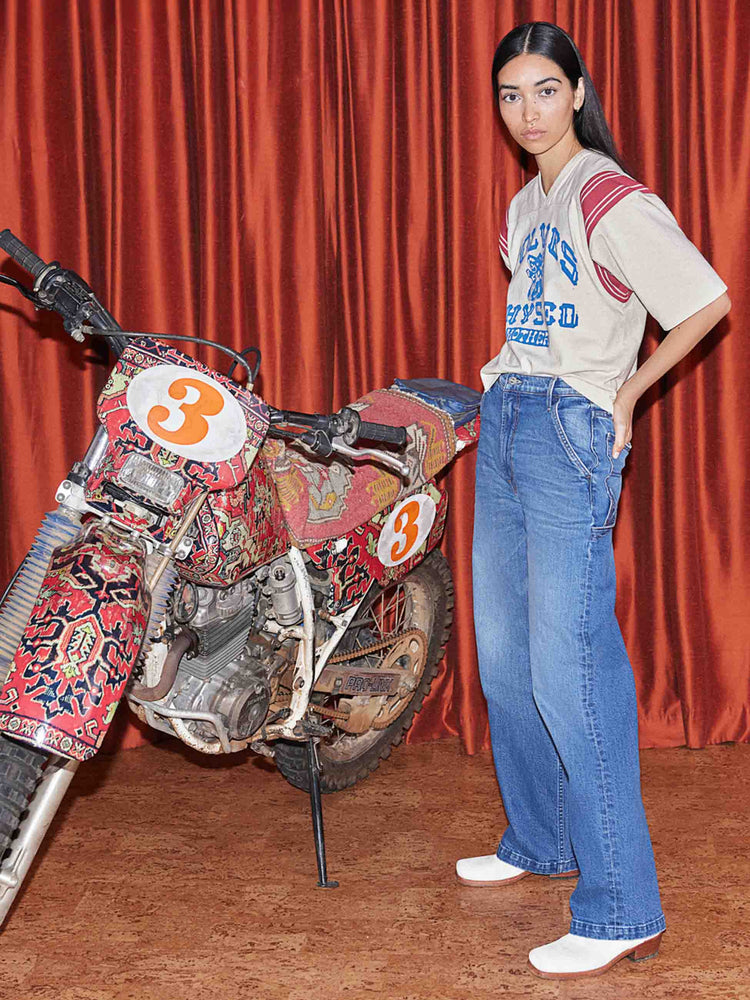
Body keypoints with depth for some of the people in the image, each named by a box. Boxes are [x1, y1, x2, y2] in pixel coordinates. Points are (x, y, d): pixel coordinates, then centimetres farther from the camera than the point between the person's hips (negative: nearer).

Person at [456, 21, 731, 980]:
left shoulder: (610, 197, -9)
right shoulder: (525, 205, 17)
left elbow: (707, 300, -15)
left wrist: (625, 393, -7)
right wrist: (508, 388, 15)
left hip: (570, 432, -9)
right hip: (504, 424, 9)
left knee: (570, 668, -14)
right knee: (503, 656, 13)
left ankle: (622, 909, -9)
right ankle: (539, 842, 30)